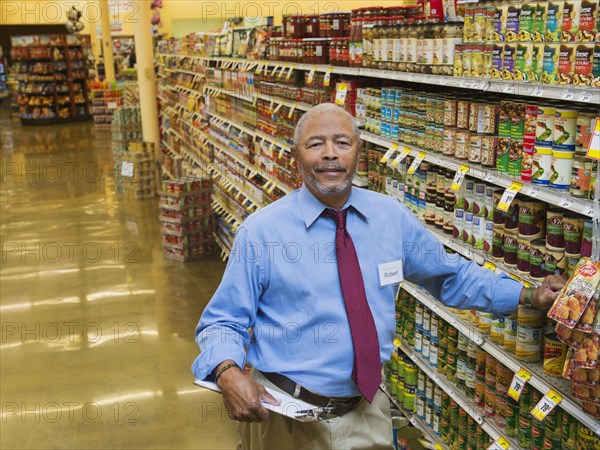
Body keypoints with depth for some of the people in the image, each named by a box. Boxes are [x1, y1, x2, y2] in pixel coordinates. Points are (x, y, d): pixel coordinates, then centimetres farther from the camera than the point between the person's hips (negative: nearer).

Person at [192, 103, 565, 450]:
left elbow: (451, 275, 12)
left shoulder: (393, 217, -2)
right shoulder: (260, 232, -12)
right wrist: (228, 373, -28)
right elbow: (223, 321, -8)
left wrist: (529, 296, 6)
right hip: (284, 417, -3)